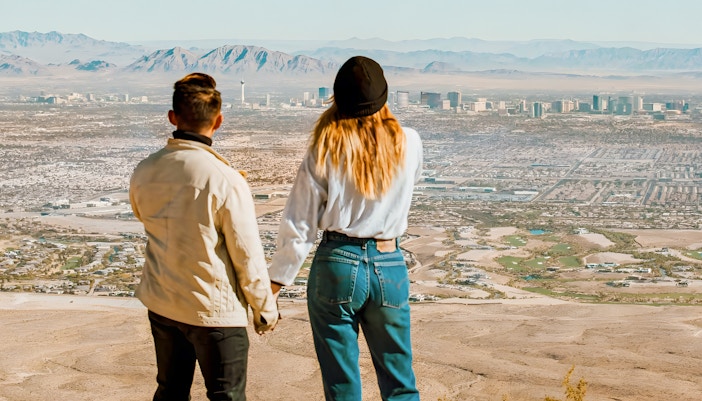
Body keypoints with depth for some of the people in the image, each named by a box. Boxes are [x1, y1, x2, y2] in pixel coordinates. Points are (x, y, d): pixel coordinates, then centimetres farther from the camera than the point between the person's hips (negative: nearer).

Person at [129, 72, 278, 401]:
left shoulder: (144, 172, -6)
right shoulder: (226, 180, -22)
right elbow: (247, 256, -17)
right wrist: (266, 310, -3)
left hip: (161, 303, 5)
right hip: (215, 312, -5)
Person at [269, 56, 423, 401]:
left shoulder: (326, 150, -7)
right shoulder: (409, 144, -2)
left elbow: (299, 225, -6)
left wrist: (276, 282, 4)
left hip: (337, 265, -2)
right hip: (390, 266, 2)